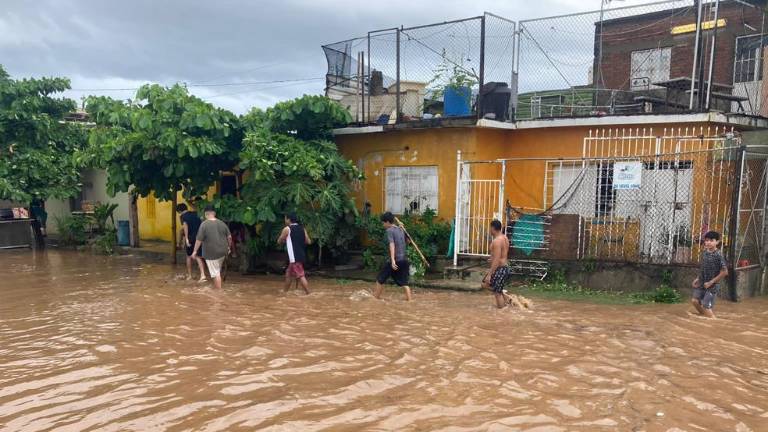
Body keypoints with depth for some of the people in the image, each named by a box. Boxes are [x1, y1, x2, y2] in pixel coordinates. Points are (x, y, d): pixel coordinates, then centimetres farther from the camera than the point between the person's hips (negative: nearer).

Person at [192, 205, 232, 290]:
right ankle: (217, 287, 29)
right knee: (218, 271, 22)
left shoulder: (204, 224, -12)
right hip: (223, 252, 5)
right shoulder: (222, 223, 3)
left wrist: (195, 251, -2)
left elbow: (199, 239, -12)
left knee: (215, 273, 1)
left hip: (211, 253, -5)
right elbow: (229, 237, 6)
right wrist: (229, 247, 21)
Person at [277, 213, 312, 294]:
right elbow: (309, 241, 10)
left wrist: (285, 239, 25)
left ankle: (308, 293, -15)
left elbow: (279, 241, 6)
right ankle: (285, 292, 31)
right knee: (289, 273, 21)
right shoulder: (302, 228, 11)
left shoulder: (287, 229, -5)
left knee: (300, 276, -10)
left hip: (294, 257, -8)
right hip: (302, 255, 8)